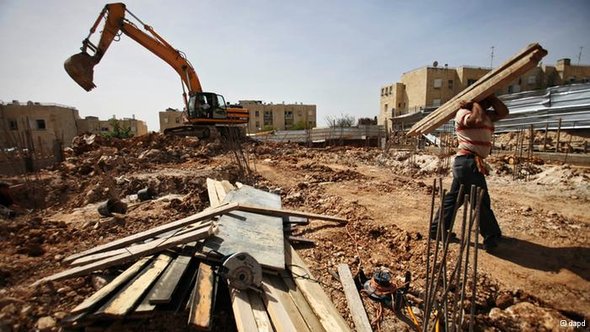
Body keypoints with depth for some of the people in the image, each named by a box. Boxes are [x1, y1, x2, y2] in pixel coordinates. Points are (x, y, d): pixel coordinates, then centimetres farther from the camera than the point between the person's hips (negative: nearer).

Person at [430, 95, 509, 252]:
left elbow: (504, 112, 12)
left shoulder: (486, 114, 21)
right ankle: (492, 238, 14)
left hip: (466, 163, 10)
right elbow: (478, 120, -27)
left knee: (454, 197, 12)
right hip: (468, 162, -10)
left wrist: (490, 96, 8)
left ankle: (437, 230, 20)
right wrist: (475, 103, -8)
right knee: (482, 201, 0)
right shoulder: (463, 112, -8)